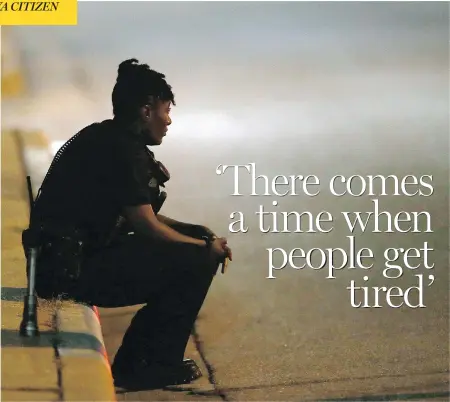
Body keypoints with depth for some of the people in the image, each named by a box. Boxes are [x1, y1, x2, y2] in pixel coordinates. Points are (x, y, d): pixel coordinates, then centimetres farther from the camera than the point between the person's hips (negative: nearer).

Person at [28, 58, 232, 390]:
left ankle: (135, 359, 17)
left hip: (65, 257, 10)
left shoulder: (105, 137, 15)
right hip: (74, 268, -10)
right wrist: (207, 247, 0)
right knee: (197, 260, -10)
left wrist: (197, 233, 13)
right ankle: (152, 364, 2)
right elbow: (147, 227, -14)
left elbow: (134, 214, 20)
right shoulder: (123, 149, -16)